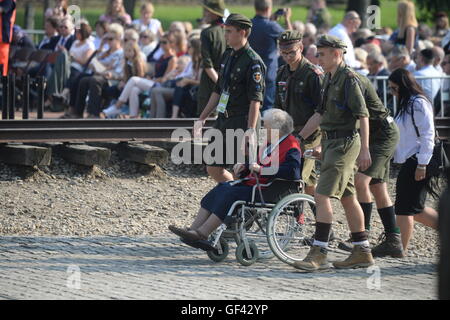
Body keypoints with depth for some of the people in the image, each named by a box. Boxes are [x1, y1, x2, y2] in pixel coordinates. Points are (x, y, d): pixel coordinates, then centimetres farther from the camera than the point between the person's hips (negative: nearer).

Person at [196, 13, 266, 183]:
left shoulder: (253, 62, -13)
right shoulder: (227, 56, 13)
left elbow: (255, 100, -18)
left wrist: (250, 131, -24)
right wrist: (202, 118, 20)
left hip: (242, 122, -9)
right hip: (224, 121, 9)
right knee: (214, 169, 10)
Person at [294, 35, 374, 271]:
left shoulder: (348, 78, -13)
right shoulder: (330, 79, 15)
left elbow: (362, 115, -18)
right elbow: (321, 114, 23)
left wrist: (364, 150, -22)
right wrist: (299, 138, 21)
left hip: (344, 143, -10)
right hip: (331, 143, 10)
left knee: (322, 196, -15)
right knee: (348, 198, 12)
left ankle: (318, 253, -16)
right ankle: (362, 252, 18)